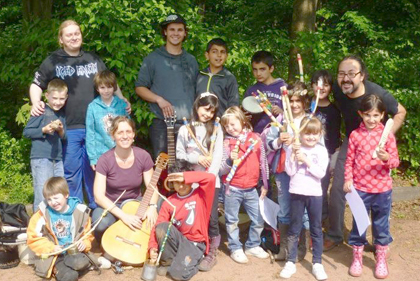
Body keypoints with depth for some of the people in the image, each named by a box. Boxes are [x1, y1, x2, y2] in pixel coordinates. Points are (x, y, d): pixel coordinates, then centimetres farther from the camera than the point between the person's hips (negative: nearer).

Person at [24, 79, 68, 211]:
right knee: (43, 196, -6)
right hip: (41, 159, -6)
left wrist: (61, 130, -5)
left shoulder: (61, 114, 13)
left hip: (57, 159, 6)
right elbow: (26, 131, -5)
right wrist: (44, 130, -17)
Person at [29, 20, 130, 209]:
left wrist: (122, 100, 5)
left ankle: (97, 209, 23)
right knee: (71, 171, 3)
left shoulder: (93, 60, 13)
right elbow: (36, 85, 10)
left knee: (95, 169, 10)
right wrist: (36, 103, -9)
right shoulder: (53, 61, 6)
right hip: (68, 128, -2)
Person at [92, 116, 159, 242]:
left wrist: (152, 206, -29)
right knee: (102, 224, -36)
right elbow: (99, 196, -21)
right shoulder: (105, 160, -16)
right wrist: (123, 216, -33)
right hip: (110, 206, -2)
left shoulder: (143, 156, -8)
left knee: (154, 218, -28)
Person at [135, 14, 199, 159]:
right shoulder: (153, 59, 3)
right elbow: (140, 88, 3)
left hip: (188, 124, 3)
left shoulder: (191, 61, 14)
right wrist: (159, 99, -13)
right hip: (162, 124, -3)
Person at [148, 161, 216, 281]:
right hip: (177, 241, 4)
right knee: (162, 227, -28)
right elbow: (158, 226, -5)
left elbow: (211, 178, -27)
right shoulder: (168, 202, 2)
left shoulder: (200, 194, -6)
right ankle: (169, 262, -4)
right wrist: (152, 247, -21)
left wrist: (185, 176, -28)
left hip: (195, 243, -3)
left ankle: (190, 260, 9)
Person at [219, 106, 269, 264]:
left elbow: (263, 162, 8)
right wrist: (230, 160, -27)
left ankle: (252, 246, 27)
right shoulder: (227, 143, -5)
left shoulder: (255, 138, -1)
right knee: (232, 221, 7)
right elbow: (222, 170, -8)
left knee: (258, 220, 8)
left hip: (251, 189, 2)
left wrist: (265, 185, 10)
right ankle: (235, 249, 22)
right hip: (233, 189, -2)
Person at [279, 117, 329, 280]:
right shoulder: (293, 149, -3)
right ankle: (290, 262, 18)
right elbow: (289, 171, -9)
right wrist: (294, 155, -18)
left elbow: (321, 173, -12)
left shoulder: (321, 151, -2)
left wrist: (306, 160, -18)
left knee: (316, 229, 9)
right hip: (297, 193, 0)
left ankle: (317, 263, 19)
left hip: (315, 194, 0)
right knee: (294, 229, 9)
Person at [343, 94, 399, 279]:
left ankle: (381, 260, 28)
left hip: (382, 189, 0)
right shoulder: (355, 135, -3)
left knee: (381, 225, 12)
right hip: (360, 188, 0)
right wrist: (348, 180, -8)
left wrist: (387, 158, -24)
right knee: (358, 224, 11)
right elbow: (349, 160, 2)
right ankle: (357, 258, 27)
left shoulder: (387, 134, -4)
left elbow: (395, 162, -4)